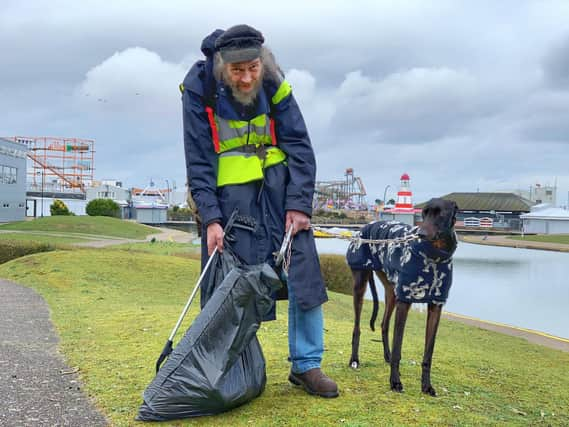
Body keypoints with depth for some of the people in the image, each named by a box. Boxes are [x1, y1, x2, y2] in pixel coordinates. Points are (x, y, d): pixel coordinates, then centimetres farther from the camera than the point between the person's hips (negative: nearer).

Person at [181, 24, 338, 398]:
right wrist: (211, 218, -16)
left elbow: (299, 146, -4)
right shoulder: (199, 88, -10)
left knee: (303, 269, -4)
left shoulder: (274, 84, -5)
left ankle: (306, 364, 8)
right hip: (230, 193, -2)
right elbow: (199, 161, -9)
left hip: (279, 185, 2)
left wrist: (299, 203, -14)